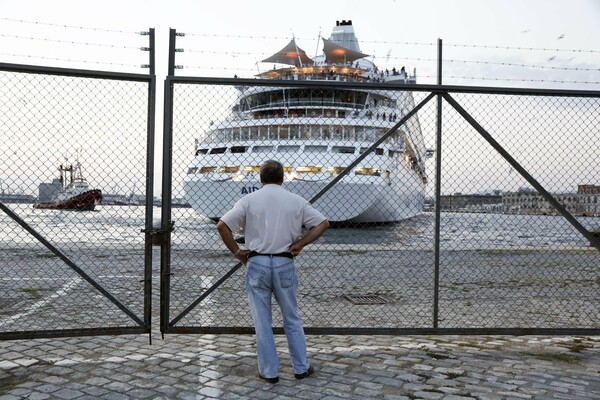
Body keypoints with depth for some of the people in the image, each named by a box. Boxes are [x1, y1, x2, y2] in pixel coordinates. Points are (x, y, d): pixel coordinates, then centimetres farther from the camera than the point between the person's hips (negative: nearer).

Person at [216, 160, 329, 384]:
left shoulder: (249, 200, -1)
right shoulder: (296, 201, 3)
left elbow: (222, 225, -8)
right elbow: (323, 224, 2)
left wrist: (236, 252, 0)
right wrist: (300, 244, 1)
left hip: (257, 264, -1)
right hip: (285, 264, 1)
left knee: (262, 321, 9)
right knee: (292, 319, 15)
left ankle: (269, 372, 15)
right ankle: (301, 368, 23)